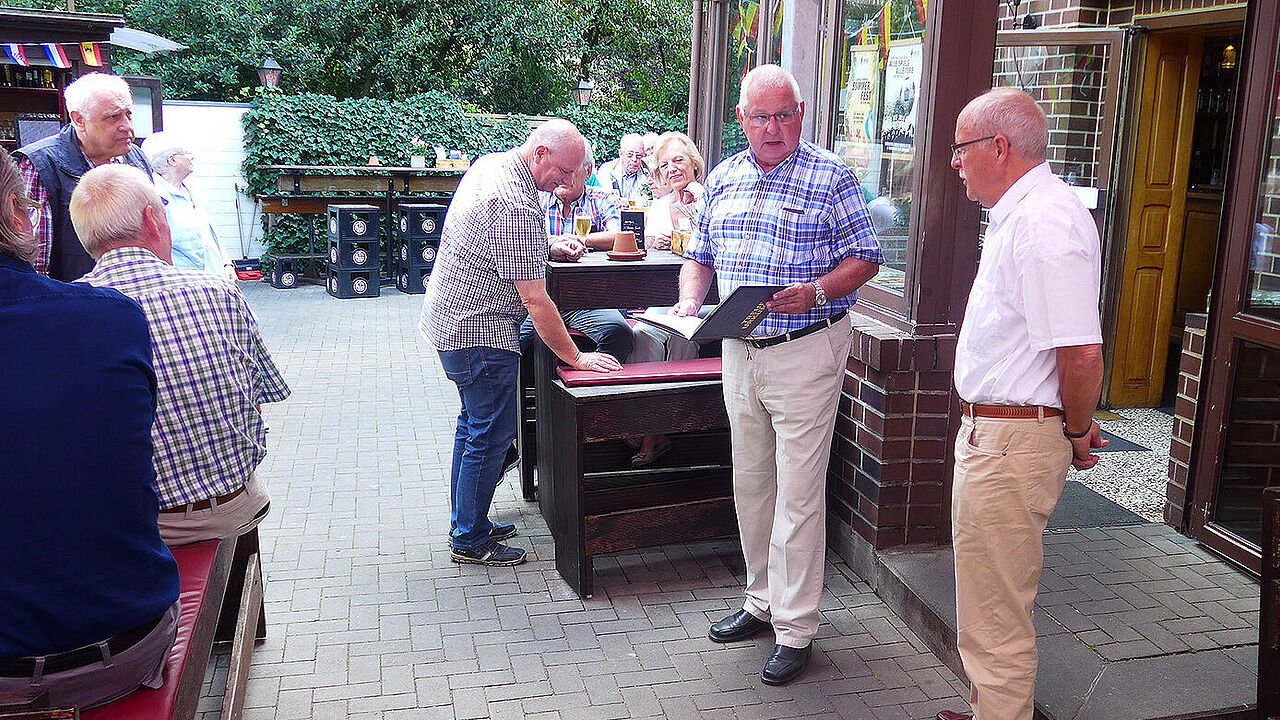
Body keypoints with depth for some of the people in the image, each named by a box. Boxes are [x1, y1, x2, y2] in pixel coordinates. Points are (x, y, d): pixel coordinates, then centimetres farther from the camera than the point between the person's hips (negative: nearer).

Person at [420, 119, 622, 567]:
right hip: (481, 334, -11)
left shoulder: (490, 163, 5)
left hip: (450, 320, 11)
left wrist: (550, 248, 13)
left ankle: (466, 524, 32)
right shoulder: (516, 208, -27)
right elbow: (534, 300, -26)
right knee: (491, 435, 0)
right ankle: (470, 542, 13)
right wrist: (575, 358, -18)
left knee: (474, 425, 20)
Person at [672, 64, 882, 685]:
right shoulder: (723, 179, 11)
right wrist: (689, 302, -4)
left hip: (805, 354, -6)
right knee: (750, 485, 15)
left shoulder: (830, 177, -5)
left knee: (799, 494, -2)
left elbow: (865, 259, -5)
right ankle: (762, 601, 31)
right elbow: (700, 256, 17)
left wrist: (813, 294, -22)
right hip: (739, 352, 6)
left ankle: (796, 629, 10)